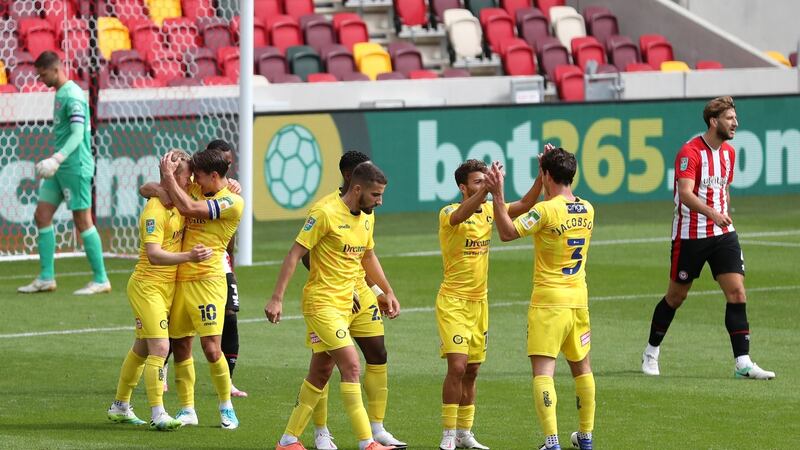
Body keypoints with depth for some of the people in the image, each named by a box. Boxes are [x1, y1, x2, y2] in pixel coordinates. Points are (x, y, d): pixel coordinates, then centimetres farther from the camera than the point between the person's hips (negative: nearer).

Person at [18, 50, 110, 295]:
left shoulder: (72, 96, -15)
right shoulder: (60, 94, 14)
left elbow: (77, 134, -24)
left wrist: (58, 158, -35)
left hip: (75, 167, -10)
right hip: (61, 168, 10)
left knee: (83, 222, -5)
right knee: (42, 215, 7)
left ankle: (100, 280, 2)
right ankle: (46, 278, 11)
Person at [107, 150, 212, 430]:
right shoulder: (155, 210, -21)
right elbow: (154, 254, -29)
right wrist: (188, 256, -40)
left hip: (167, 288, 9)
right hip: (147, 286, -9)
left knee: (142, 348, 16)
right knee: (160, 347, -14)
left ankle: (120, 407, 28)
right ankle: (157, 415, -12)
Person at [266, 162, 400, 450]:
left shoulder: (366, 218, 9)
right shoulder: (325, 213, -16)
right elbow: (294, 254, -15)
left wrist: (388, 292, 24)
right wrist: (277, 298, -19)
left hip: (344, 304, 9)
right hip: (321, 303, -9)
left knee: (320, 374, 11)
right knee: (351, 366, -15)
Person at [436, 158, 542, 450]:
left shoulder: (488, 210, 6)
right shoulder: (448, 214, -13)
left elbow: (525, 204, 0)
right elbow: (461, 215, -36)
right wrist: (488, 187, -50)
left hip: (479, 302, 6)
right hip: (453, 302, -6)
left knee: (472, 370, 10)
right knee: (457, 366, -15)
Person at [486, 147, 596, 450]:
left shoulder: (546, 210, -16)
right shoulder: (586, 210, 5)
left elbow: (507, 232, -16)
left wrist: (497, 194, -14)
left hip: (548, 301, -7)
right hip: (579, 299, 7)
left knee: (543, 370, -8)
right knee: (581, 367, 19)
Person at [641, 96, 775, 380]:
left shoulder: (728, 152, 8)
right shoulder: (690, 152, -15)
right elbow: (685, 194, -27)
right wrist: (712, 213, -41)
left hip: (722, 233, 6)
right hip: (690, 236, -6)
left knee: (737, 292, -8)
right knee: (676, 295, 7)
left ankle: (742, 364, -11)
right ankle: (651, 353, 27)